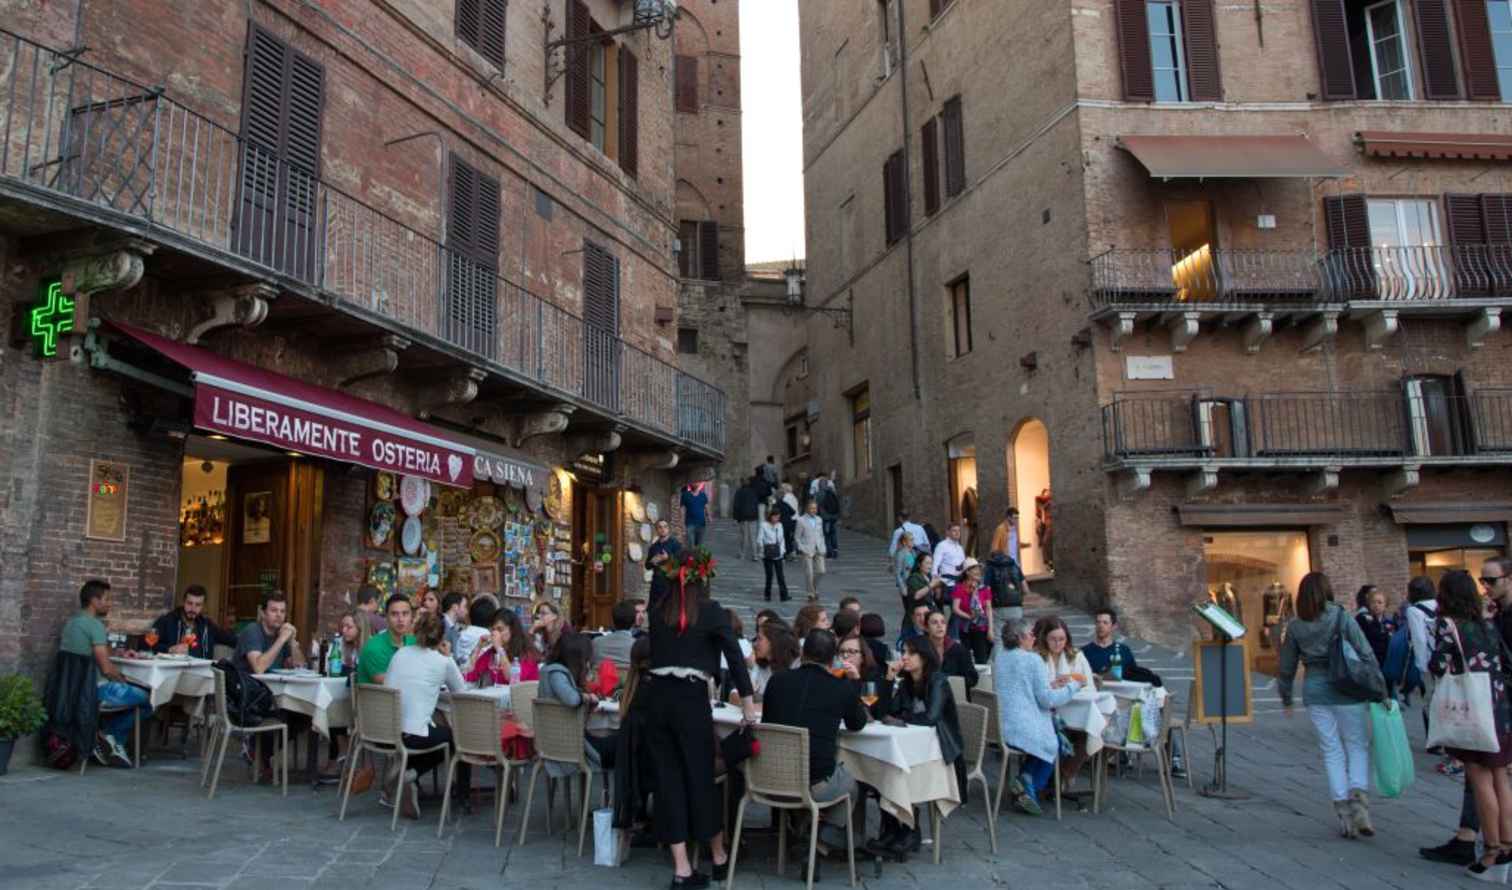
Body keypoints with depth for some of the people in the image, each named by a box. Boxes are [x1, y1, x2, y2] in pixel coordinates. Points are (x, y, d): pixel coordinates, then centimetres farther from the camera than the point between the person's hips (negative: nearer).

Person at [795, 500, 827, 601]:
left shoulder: (819, 520, 11)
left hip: (818, 550, 4)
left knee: (821, 571, -2)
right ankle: (811, 593, 8)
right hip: (807, 550, -4)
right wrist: (802, 549, -9)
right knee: (809, 573, -4)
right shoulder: (801, 520, -4)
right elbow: (797, 537, -1)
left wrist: (823, 548, 8)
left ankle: (815, 588, 24)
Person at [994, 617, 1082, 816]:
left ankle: (1025, 780, 17)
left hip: (1000, 728, 7)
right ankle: (1032, 787, 11)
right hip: (1024, 730, -7)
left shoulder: (999, 656, 9)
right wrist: (1073, 686, 3)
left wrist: (1050, 684, 20)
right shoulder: (1033, 659, -12)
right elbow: (1047, 700, -11)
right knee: (1055, 743, 21)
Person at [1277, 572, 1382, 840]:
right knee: (1357, 745, 11)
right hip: (1345, 689, -2)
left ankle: (1344, 814, 9)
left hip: (1315, 691, 2)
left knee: (1332, 752, 9)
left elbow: (1287, 666, 9)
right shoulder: (1341, 617, -6)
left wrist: (1286, 697, 22)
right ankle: (1358, 798, -9)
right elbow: (1366, 654, -8)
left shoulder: (1295, 626, 3)